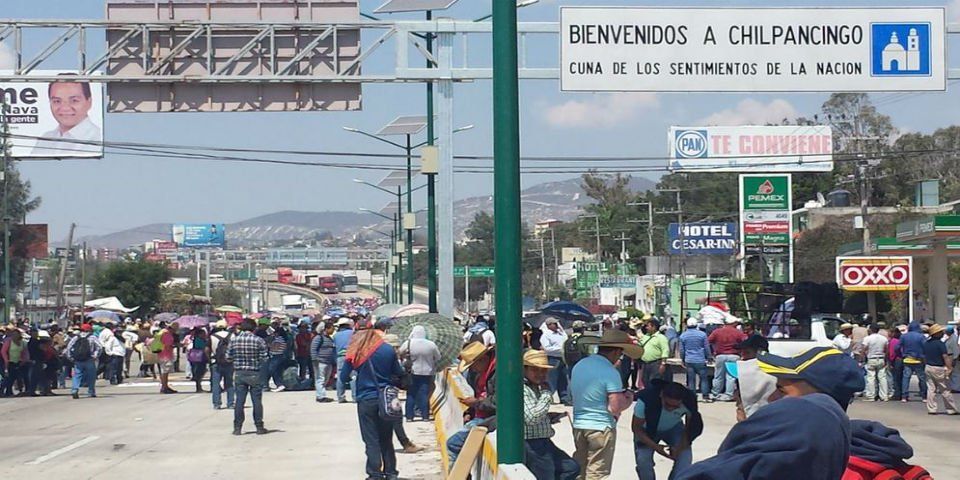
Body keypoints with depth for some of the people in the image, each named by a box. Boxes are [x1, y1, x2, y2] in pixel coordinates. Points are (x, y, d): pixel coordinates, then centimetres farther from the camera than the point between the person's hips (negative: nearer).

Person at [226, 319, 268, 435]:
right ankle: (259, 427, 11)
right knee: (257, 401, 6)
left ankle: (237, 427, 7)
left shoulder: (234, 340, -2)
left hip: (239, 373, 2)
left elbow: (228, 358, 2)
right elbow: (264, 359, -9)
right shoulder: (259, 340, -9)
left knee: (239, 401, 6)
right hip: (255, 374, -2)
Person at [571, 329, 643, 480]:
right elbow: (615, 408, -21)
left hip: (578, 426, 7)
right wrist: (628, 399, 0)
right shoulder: (610, 373, -18)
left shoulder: (578, 366, 5)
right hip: (601, 428, -7)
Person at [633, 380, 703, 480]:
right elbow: (636, 428, -23)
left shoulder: (689, 400, -30)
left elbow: (690, 428, -13)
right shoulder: (646, 400, -38)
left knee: (685, 455, -21)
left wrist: (679, 448, -28)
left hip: (674, 428, 2)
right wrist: (655, 446, -34)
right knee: (643, 459, -24)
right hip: (648, 430, -2)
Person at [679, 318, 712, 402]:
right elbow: (707, 348, 1)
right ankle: (705, 396, 1)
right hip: (700, 360, -2)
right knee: (704, 378, 4)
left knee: (691, 379, 5)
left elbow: (681, 350, 9)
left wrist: (683, 360, 19)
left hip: (689, 361, 2)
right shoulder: (702, 334, -4)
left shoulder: (682, 336, 2)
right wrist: (708, 358, 14)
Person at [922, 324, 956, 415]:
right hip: (939, 369, -7)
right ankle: (951, 409, 7)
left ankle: (932, 409, 6)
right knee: (945, 390, 1)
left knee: (931, 389, 8)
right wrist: (950, 368, -22)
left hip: (928, 367, 7)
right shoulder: (940, 343, -16)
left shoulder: (926, 343, 8)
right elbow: (945, 357, -20)